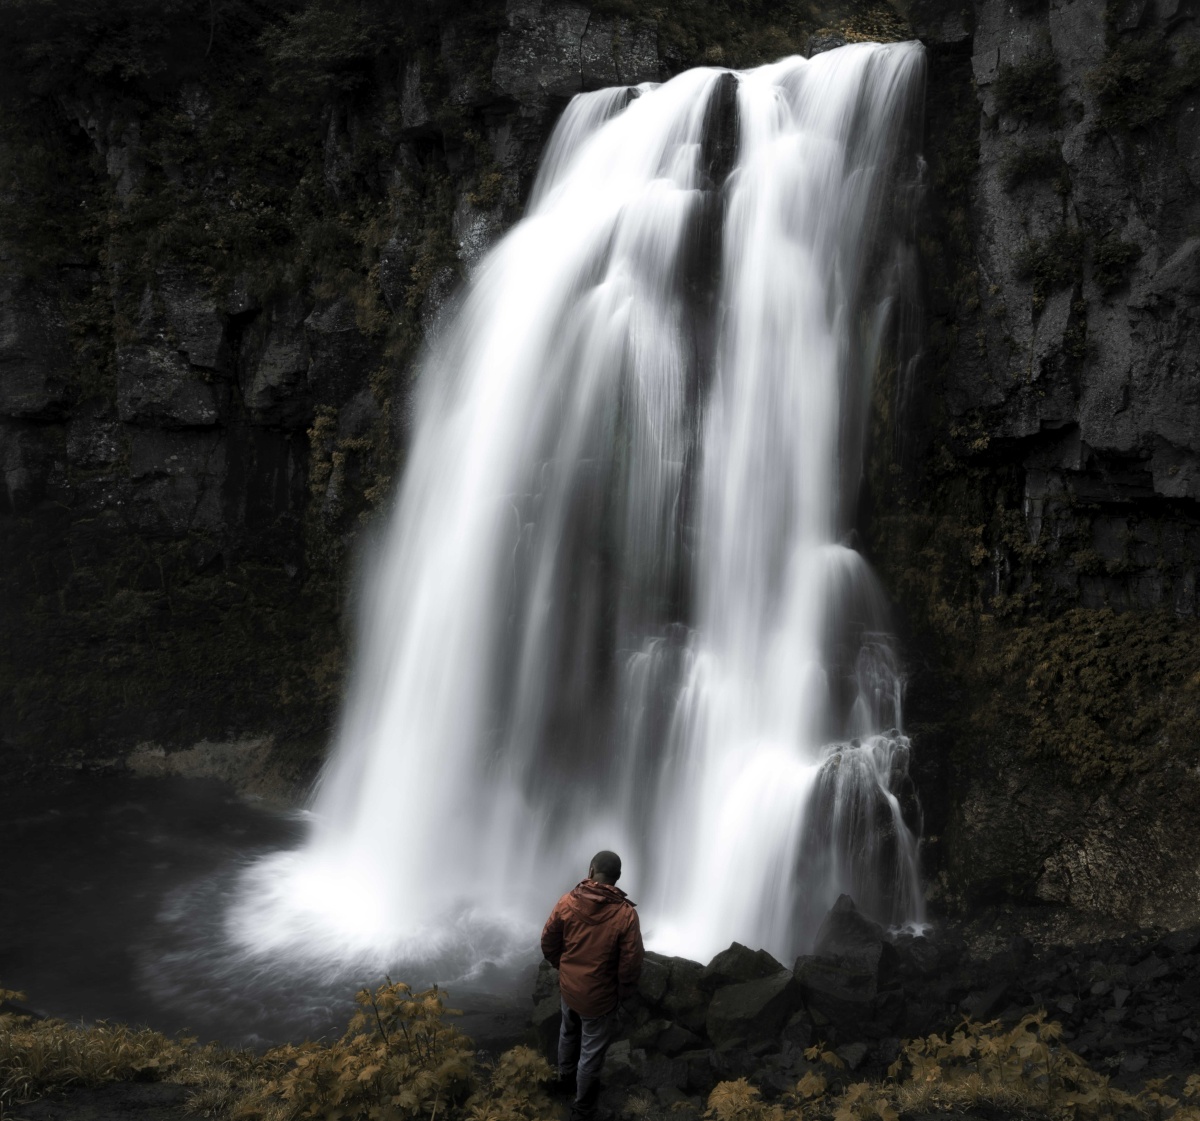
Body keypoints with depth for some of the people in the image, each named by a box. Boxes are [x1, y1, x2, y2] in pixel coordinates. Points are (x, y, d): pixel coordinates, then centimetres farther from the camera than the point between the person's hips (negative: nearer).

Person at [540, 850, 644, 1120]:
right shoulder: (625, 914, -25)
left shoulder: (567, 902, -14)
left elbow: (548, 943, -2)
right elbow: (631, 965, -20)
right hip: (600, 996, -4)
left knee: (569, 1033, 32)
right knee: (591, 1052, 16)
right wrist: (623, 991, 0)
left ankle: (566, 1078, 55)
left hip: (568, 987, 4)